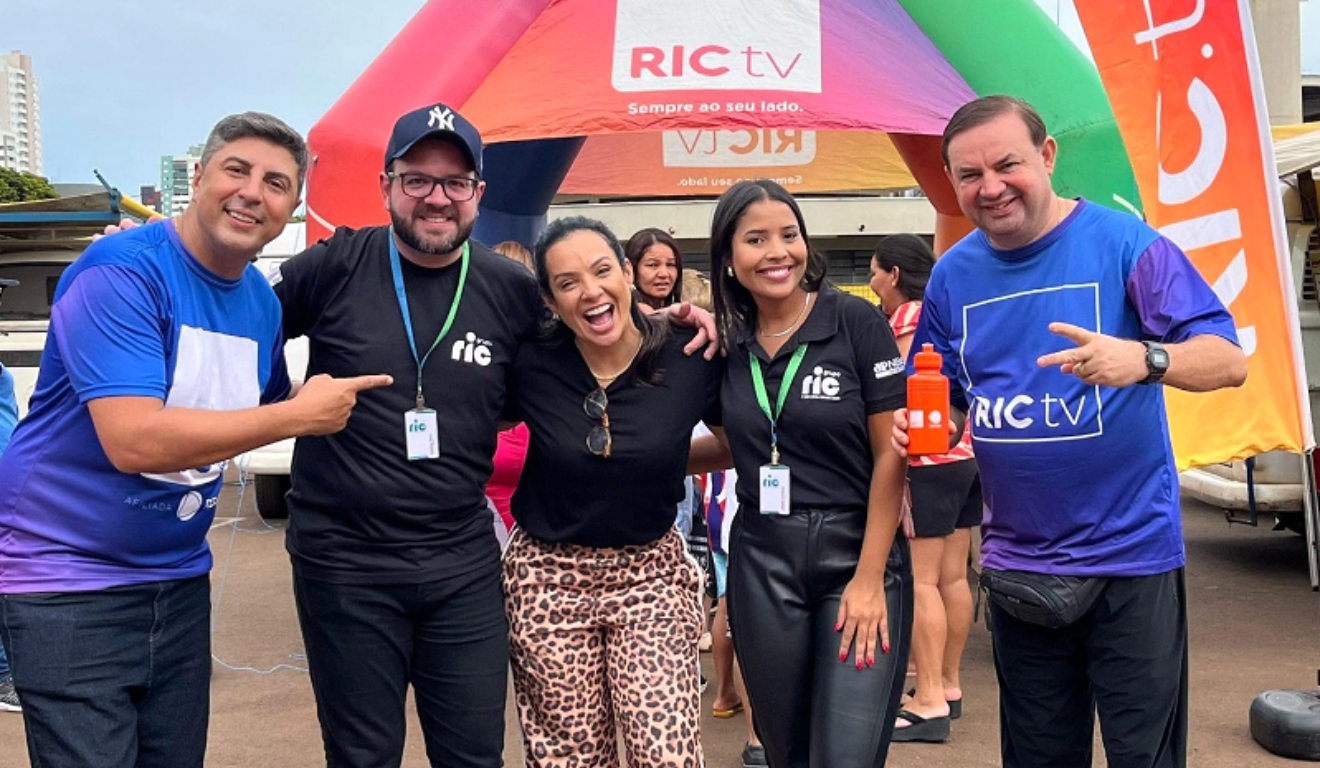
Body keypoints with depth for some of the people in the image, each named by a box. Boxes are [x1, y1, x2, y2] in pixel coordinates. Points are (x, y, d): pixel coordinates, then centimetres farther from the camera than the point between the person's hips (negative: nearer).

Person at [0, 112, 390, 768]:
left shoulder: (262, 301, 4)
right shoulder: (120, 271, -18)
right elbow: (135, 441, -29)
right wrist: (301, 414, -22)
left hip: (179, 580, 7)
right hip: (68, 579, -7)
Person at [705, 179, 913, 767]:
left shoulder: (855, 321, -7)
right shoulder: (725, 341, 4)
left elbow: (890, 453, -7)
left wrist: (870, 577, -10)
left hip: (858, 555, -3)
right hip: (761, 563, 4)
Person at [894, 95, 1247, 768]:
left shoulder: (1122, 242, -10)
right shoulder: (953, 275, 3)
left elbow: (1228, 359, -16)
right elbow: (942, 402, 12)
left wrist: (1143, 359, -36)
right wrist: (917, 425, -11)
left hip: (1131, 556, -4)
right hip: (1017, 568, 4)